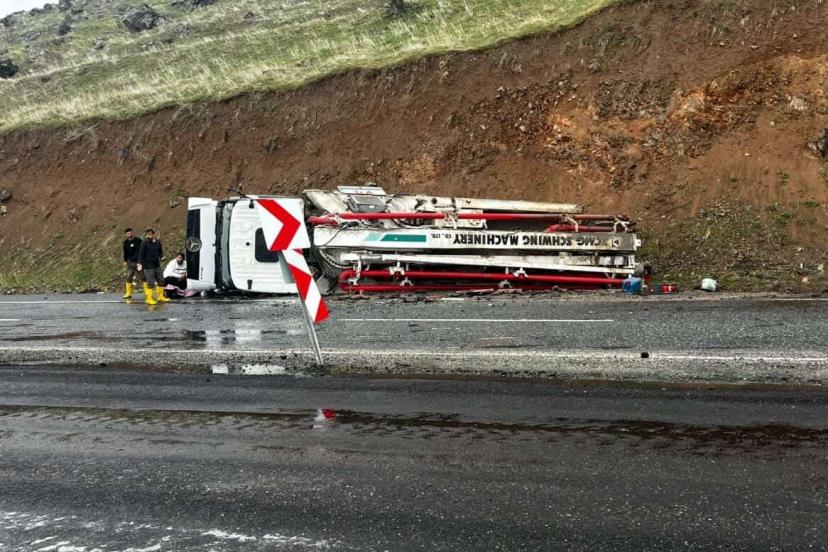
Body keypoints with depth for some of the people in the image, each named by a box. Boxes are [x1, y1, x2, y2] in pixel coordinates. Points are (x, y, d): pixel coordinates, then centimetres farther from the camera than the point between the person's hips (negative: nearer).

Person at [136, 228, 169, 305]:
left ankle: (160, 296, 26)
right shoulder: (145, 243, -11)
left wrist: (162, 257, -3)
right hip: (148, 266, -6)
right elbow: (141, 254, -12)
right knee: (150, 283, -6)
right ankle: (149, 299, 4)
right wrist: (140, 263, -23)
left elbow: (160, 252, 17)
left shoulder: (158, 242, 5)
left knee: (161, 280, 11)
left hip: (157, 265, 6)